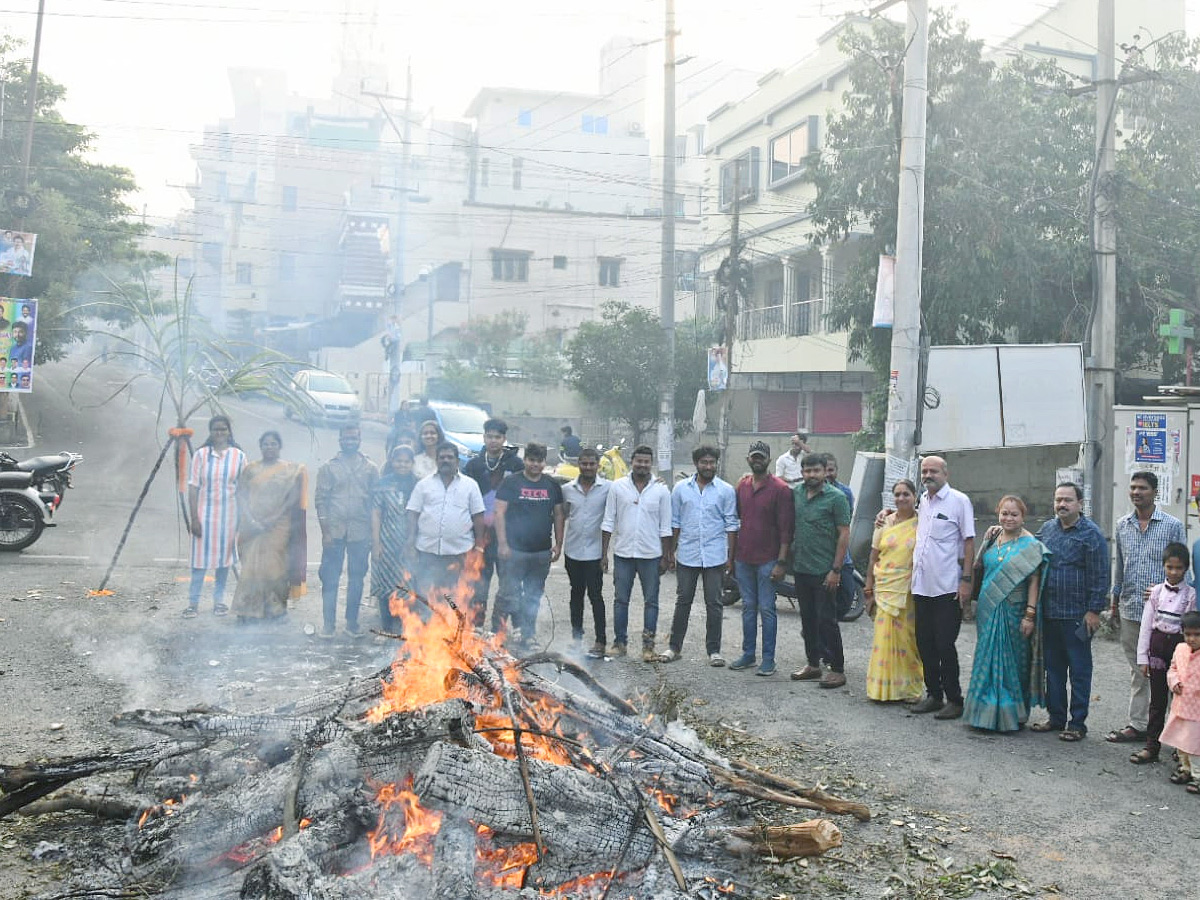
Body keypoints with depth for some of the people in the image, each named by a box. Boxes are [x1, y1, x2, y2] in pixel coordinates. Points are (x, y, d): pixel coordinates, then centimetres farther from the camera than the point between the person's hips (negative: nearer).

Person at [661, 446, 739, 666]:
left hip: (715, 556, -1)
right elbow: (675, 522, 8)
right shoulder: (681, 488, 4)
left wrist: (730, 557, -3)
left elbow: (731, 525, 1)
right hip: (687, 555, 1)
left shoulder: (726, 490, 0)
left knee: (714, 604, 5)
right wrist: (671, 552, 6)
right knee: (683, 601, 9)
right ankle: (674, 646, 18)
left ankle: (714, 650, 14)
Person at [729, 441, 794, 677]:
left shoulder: (780, 489, -8)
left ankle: (768, 659, 5)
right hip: (743, 558, 5)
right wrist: (732, 556, 13)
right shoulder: (742, 484, 10)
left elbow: (786, 528, -10)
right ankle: (748, 654, 20)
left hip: (767, 560, -5)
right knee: (748, 608, 12)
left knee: (767, 609, -1)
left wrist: (781, 562, -14)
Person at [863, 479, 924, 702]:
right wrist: (869, 588, 7)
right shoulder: (885, 523, 8)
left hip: (910, 590, -2)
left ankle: (908, 688, 13)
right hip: (886, 589, 2)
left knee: (908, 639, 2)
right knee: (885, 637, -2)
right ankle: (884, 689, 5)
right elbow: (873, 559, 11)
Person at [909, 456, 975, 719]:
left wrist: (966, 579, -13)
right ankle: (933, 695, 22)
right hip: (921, 586, 7)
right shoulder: (923, 502, 13)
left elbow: (968, 542, -8)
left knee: (945, 646, -3)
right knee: (925, 644, 11)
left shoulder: (959, 501, -6)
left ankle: (954, 699, 8)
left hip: (947, 588, -7)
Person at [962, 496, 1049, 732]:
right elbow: (980, 571, 22)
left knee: (1012, 662, 1)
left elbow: (1034, 582, -11)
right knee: (988, 659, 10)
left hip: (1013, 612, -5)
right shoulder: (991, 542, 10)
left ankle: (1012, 715, 12)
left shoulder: (1030, 545, -7)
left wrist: (1030, 615, -16)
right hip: (988, 611, 5)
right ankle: (987, 713, 20)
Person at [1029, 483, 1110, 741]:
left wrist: (1094, 610, -13)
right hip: (1048, 613, 6)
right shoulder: (1046, 529, 10)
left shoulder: (1090, 534, -8)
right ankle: (1056, 717, 23)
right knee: (1053, 668, 13)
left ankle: (1078, 723, 10)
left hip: (1076, 616, -6)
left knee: (1079, 670, 3)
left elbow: (1100, 577, -10)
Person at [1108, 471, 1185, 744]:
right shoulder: (1122, 525, 9)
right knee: (1137, 670, 12)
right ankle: (1138, 724, 18)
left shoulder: (1173, 526, -4)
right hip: (1130, 609, 5)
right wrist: (1115, 600, 17)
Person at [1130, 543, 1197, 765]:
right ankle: (1151, 746, 10)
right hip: (1158, 644, 2)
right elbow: (1146, 625, 4)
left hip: (1180, 644, -2)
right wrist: (1143, 657, 1)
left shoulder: (1190, 594, -2)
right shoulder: (1156, 592, 3)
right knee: (1157, 699, 6)